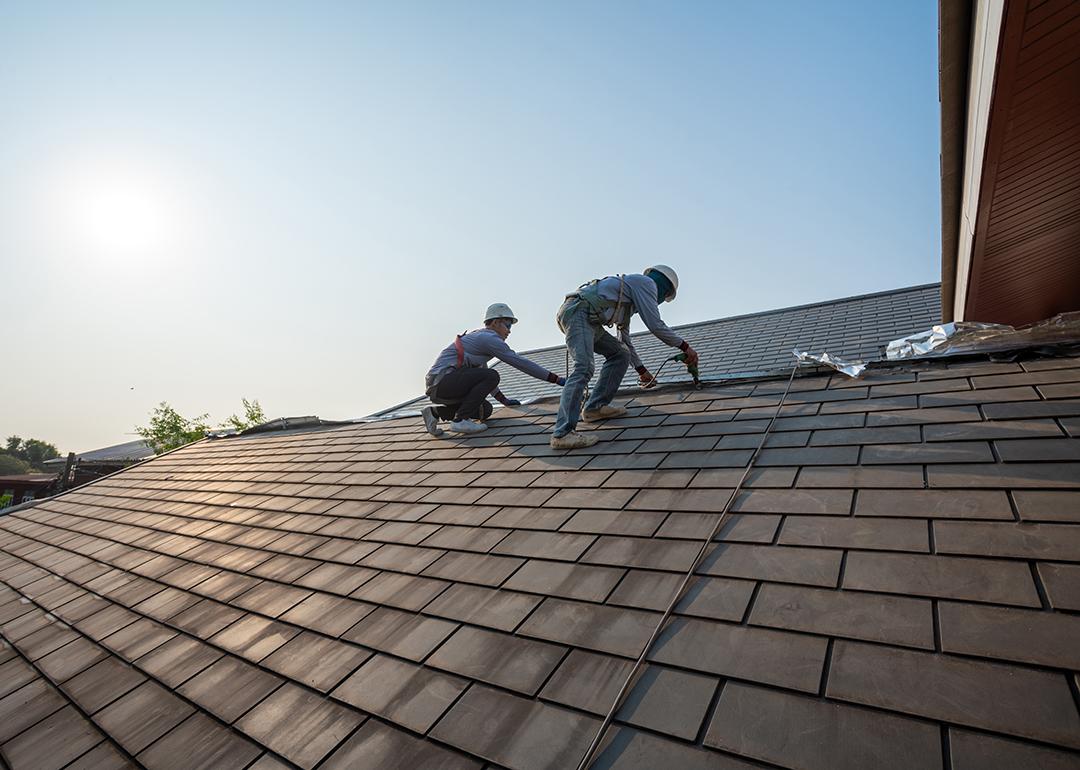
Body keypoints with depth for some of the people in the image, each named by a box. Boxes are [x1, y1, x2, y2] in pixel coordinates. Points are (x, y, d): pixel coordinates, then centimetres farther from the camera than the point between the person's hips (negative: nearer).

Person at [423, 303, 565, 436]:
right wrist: (555, 379, -10)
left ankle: (435, 412, 11)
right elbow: (521, 363, -13)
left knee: (485, 411, 10)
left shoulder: (478, 338, 21)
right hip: (442, 380, -10)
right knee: (492, 376, -16)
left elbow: (481, 374, 30)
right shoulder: (490, 339, -10)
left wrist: (504, 400, 30)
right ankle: (460, 420, -15)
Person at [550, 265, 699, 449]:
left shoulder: (630, 297, 32)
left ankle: (595, 407, 13)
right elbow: (656, 325, -3)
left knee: (620, 354, 14)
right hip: (576, 311, -10)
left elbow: (624, 339, 35)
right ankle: (562, 433, -30)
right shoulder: (646, 283, 5)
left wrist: (641, 370, 38)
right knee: (584, 368, -24)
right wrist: (685, 346, 8)